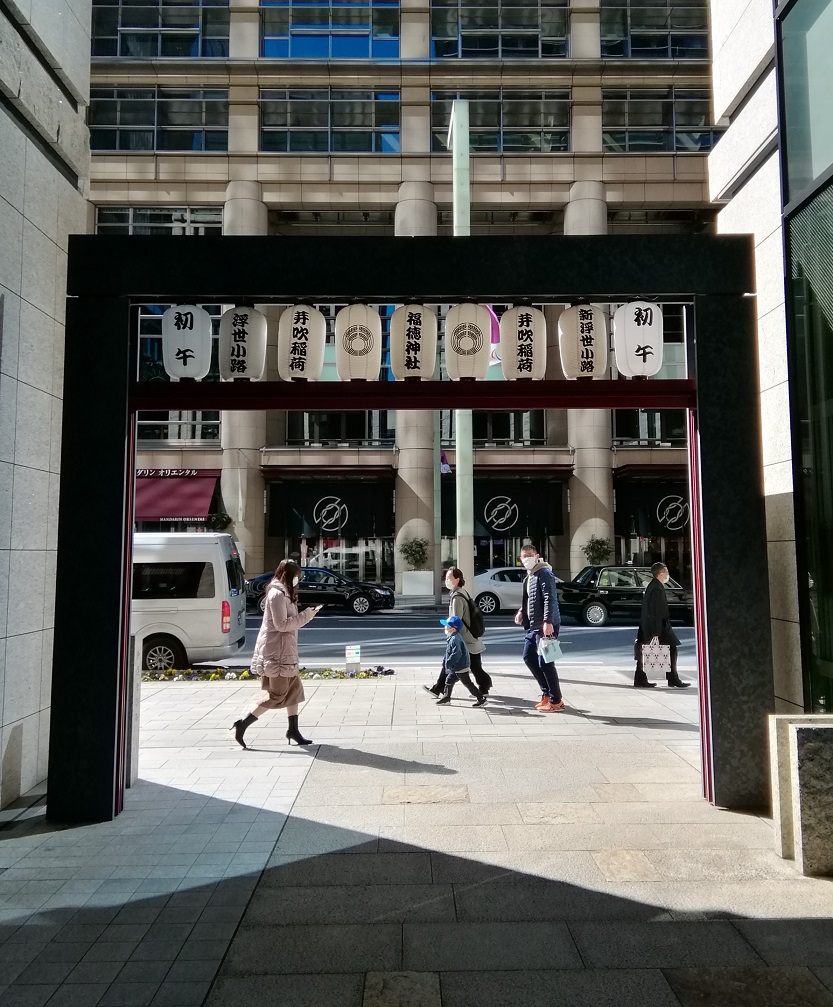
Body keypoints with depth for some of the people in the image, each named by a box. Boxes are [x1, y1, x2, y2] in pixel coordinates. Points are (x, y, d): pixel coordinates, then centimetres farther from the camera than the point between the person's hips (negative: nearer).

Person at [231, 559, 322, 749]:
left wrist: (305, 614, 6)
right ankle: (242, 724, -2)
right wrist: (305, 616, -16)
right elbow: (282, 624, -21)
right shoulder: (277, 594, -17)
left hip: (284, 650, 10)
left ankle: (293, 730, 17)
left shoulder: (283, 593, 15)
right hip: (277, 650, -10)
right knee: (277, 694, -5)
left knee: (294, 689, 12)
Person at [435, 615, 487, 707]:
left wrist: (448, 663, -23)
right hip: (456, 668, 10)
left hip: (461, 667, -10)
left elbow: (457, 654, -30)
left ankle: (481, 699, 6)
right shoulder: (452, 637, 9)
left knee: (467, 683, -2)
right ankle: (446, 697, 30)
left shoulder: (455, 639, -24)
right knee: (449, 680, 17)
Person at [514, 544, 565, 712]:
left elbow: (550, 599, -21)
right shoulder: (529, 576, 17)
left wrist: (548, 622, -28)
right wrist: (521, 611, 10)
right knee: (529, 657, 15)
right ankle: (547, 693, 25)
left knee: (545, 662, -6)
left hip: (546, 626, -10)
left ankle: (555, 701, 6)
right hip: (533, 626, 10)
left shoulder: (544, 574, -12)